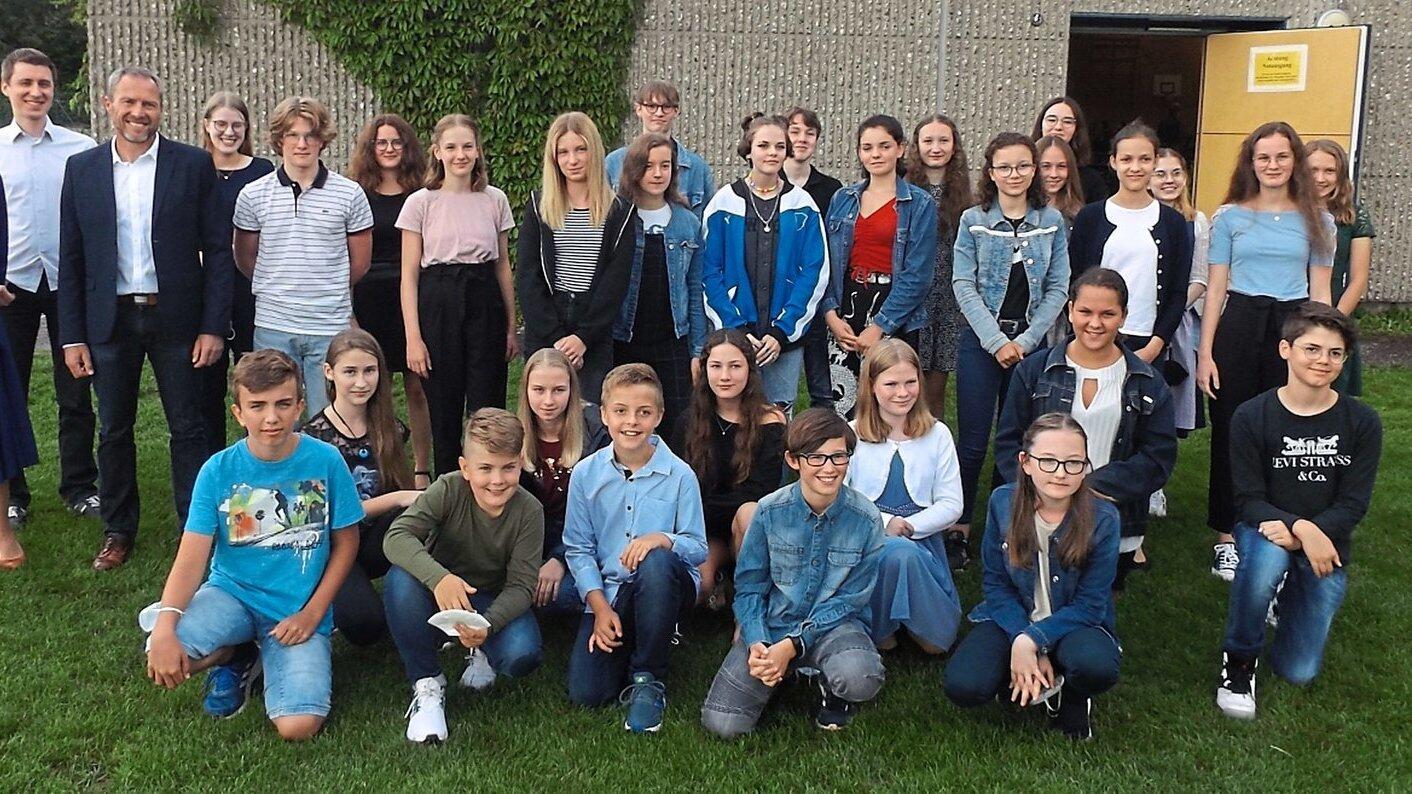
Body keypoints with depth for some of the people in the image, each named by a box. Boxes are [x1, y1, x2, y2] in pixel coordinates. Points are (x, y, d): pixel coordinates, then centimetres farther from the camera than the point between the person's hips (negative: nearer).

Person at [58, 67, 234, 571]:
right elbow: (71, 258, 6)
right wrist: (71, 336, 1)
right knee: (113, 431, 11)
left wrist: (214, 326, -8)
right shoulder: (82, 169, 5)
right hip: (110, 320, 2)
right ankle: (118, 531, 26)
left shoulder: (194, 165, -2)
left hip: (176, 319, -2)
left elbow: (217, 249, -2)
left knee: (188, 429, 4)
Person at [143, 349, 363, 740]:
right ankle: (236, 655, 7)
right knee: (163, 656, -29)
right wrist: (164, 627, -29)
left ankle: (257, 656, 13)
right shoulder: (218, 471, -7)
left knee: (298, 727, -21)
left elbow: (346, 543, 0)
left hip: (298, 610, -1)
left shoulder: (326, 461, -9)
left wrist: (313, 613, -9)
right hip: (232, 592, 1)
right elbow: (191, 558, -12)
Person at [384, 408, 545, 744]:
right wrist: (439, 577, -52)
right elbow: (397, 537, -33)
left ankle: (485, 653, 10)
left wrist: (488, 625, -41)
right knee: (401, 578, -34)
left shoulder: (529, 511, -17)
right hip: (439, 598, 0)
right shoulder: (449, 490, -21)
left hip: (494, 605, 0)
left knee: (522, 655, -31)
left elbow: (520, 586, -19)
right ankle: (426, 684, -15)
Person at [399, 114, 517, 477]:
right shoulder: (421, 203, 0)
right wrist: (413, 336, -7)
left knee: (486, 410, 0)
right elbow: (409, 275, -1)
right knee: (443, 411, 6)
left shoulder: (495, 200, 6)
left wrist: (511, 327, 10)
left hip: (484, 303, 1)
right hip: (438, 304, -1)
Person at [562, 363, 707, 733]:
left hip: (666, 585, -1)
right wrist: (600, 607, -10)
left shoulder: (679, 475, -6)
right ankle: (624, 643, 18)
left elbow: (698, 548, -6)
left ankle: (648, 679, -18)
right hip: (608, 592, 1)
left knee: (657, 562, -39)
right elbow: (578, 549, 2)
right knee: (585, 692, -18)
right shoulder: (586, 474, 0)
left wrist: (663, 539, -28)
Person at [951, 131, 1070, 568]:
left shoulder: (1052, 221, 4)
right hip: (981, 341, -2)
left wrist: (1025, 341, -8)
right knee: (973, 442, -4)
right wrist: (996, 341, -11)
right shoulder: (973, 220, 0)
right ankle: (958, 531, 6)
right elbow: (964, 286, -4)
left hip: (1030, 343, 2)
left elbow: (1057, 288, 2)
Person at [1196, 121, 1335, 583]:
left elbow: (1319, 294, 8)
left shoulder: (1316, 221, 8)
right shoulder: (1230, 217, 5)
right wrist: (1205, 353, -2)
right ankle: (1227, 537, 14)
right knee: (1231, 432, 3)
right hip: (1238, 325, 0)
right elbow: (1216, 289, 4)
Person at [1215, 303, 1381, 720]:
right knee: (1266, 557, -40)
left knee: (1298, 673, -1)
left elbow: (1352, 505, -9)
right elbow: (1248, 500, -12)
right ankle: (1239, 658, -13)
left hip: (1326, 543, 2)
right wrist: (1301, 527, -31)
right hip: (1265, 528, -2)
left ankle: (1291, 595, 32)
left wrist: (1294, 533, -25)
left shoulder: (1362, 423, -6)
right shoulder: (1252, 416, -11)